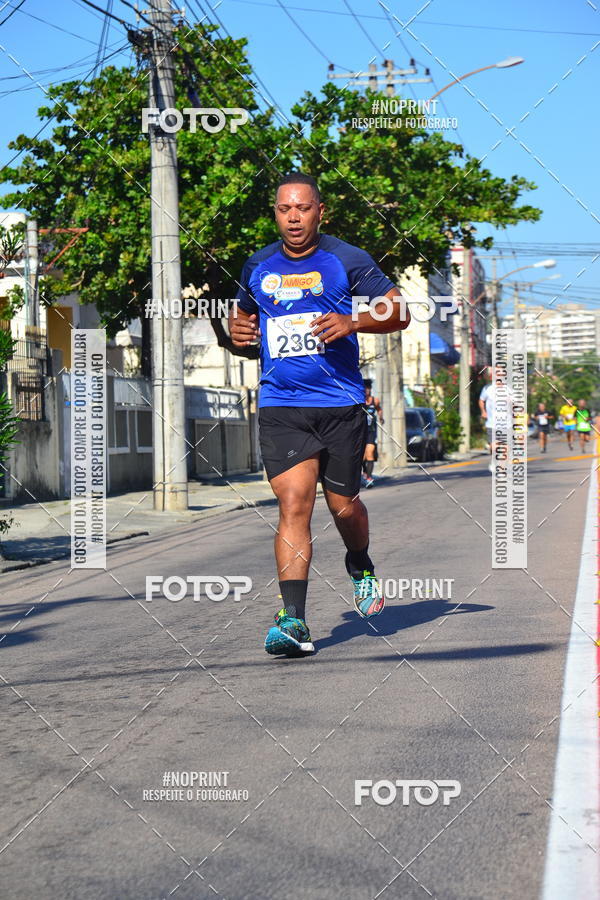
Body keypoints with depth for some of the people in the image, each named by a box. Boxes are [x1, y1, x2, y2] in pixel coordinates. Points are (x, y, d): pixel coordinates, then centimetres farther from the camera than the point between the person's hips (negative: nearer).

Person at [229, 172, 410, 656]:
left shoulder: (347, 260, 0)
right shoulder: (258, 266, 10)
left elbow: (399, 311, 1)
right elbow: (244, 312, 28)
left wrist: (352, 321, -16)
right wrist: (239, 328, 3)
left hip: (340, 404, -1)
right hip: (280, 407, 1)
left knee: (343, 506, 9)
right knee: (294, 503, -13)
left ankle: (360, 566, 43)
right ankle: (293, 620, -16)